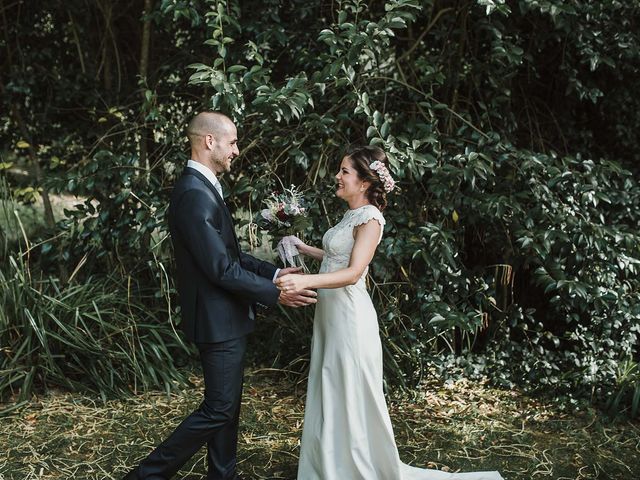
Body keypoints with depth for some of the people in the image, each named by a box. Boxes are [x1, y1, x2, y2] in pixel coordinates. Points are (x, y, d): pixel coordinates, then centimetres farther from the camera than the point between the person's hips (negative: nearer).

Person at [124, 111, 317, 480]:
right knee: (219, 409, -2)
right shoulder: (195, 195, -23)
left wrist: (273, 272, 8)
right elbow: (222, 270, -24)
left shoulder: (206, 188, 10)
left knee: (228, 405, 18)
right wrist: (276, 294, -18)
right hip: (219, 320, -10)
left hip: (227, 317, 10)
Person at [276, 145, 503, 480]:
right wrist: (305, 249, 19)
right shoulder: (352, 214, 11)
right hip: (330, 312, 9)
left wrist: (305, 281, -38)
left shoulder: (370, 218, -16)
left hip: (349, 315, -9)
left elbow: (353, 272, -26)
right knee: (329, 392, 16)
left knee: (351, 395, 2)